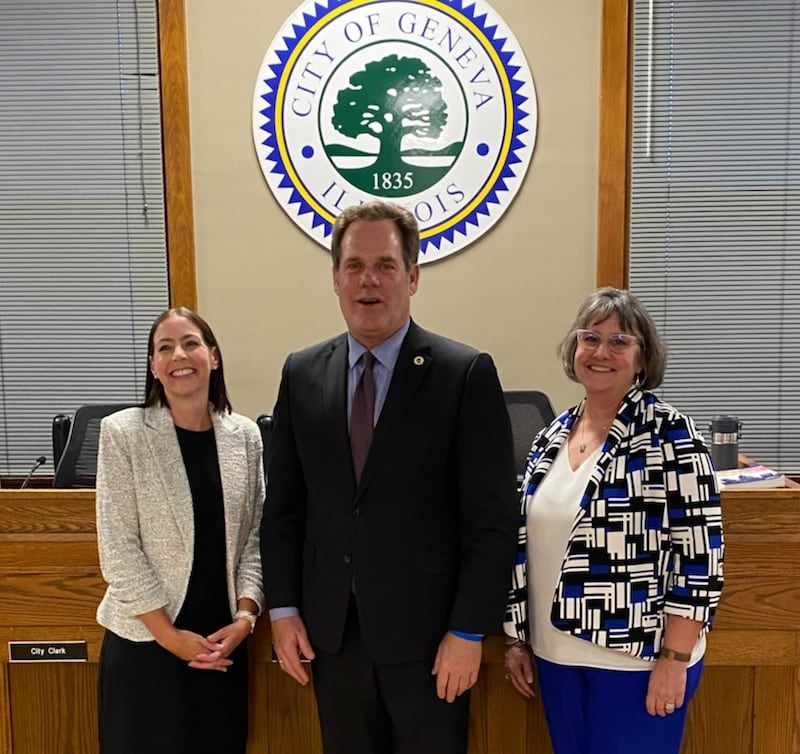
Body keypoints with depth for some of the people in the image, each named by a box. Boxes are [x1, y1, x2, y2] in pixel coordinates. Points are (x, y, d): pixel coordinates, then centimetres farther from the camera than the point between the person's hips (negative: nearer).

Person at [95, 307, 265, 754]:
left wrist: (245, 617, -7)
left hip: (224, 642, 3)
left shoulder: (245, 436, 1)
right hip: (145, 643, -3)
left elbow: (255, 538, 4)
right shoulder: (123, 433, -9)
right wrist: (169, 634, -12)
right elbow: (118, 548, -10)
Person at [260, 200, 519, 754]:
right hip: (330, 629, 4)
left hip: (427, 629, -3)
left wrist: (469, 630, -11)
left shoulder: (467, 374, -9)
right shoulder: (302, 374, 3)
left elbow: (492, 518, -9)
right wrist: (283, 608, 3)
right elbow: (283, 505, 6)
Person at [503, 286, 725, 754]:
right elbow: (527, 544, 9)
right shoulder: (551, 438, 5)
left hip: (637, 658, -5)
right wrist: (519, 639, 10)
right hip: (557, 654, 6)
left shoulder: (669, 433, -12)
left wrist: (674, 659, -15)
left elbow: (699, 552, -14)